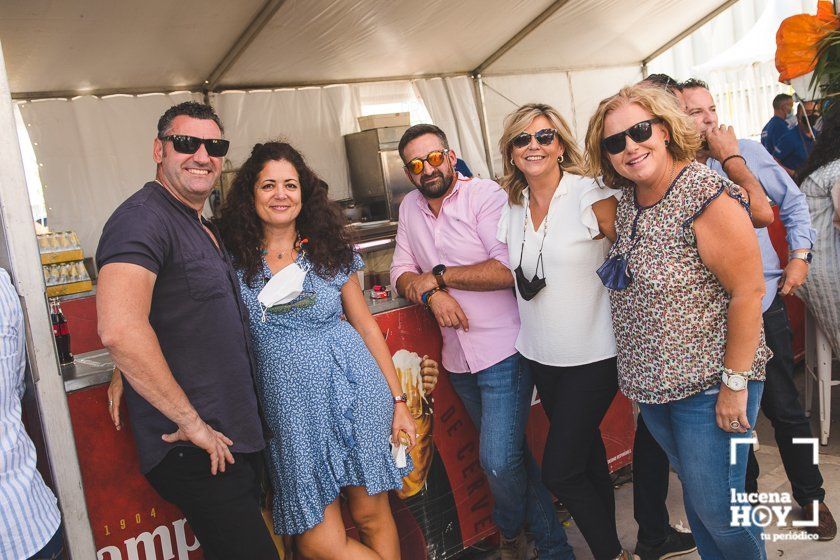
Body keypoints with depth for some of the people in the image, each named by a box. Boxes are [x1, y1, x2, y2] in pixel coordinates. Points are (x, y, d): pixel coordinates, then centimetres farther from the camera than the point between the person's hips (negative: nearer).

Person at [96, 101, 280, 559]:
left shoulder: (204, 228, 15)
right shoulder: (143, 217, -16)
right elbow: (119, 329, -31)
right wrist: (191, 423, -23)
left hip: (235, 440, 10)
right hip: (195, 454, -9)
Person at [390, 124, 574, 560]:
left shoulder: (485, 195, -11)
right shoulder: (410, 207, 10)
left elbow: (510, 268, -22)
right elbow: (402, 272, 8)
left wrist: (438, 275, -14)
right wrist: (431, 294, -13)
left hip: (502, 350, -6)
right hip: (457, 357, 7)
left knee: (498, 461, -9)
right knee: (510, 454, 17)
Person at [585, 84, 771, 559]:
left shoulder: (707, 195, -19)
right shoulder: (627, 201, 3)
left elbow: (748, 291, -19)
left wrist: (735, 383, -18)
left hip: (709, 386, -7)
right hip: (651, 381, 7)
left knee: (716, 506, 4)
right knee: (694, 490, 22)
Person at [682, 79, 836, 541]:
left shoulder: (748, 152, 0)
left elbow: (792, 201, 10)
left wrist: (799, 256, 2)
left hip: (764, 301, 1)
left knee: (784, 408, 8)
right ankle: (745, 490, 37)